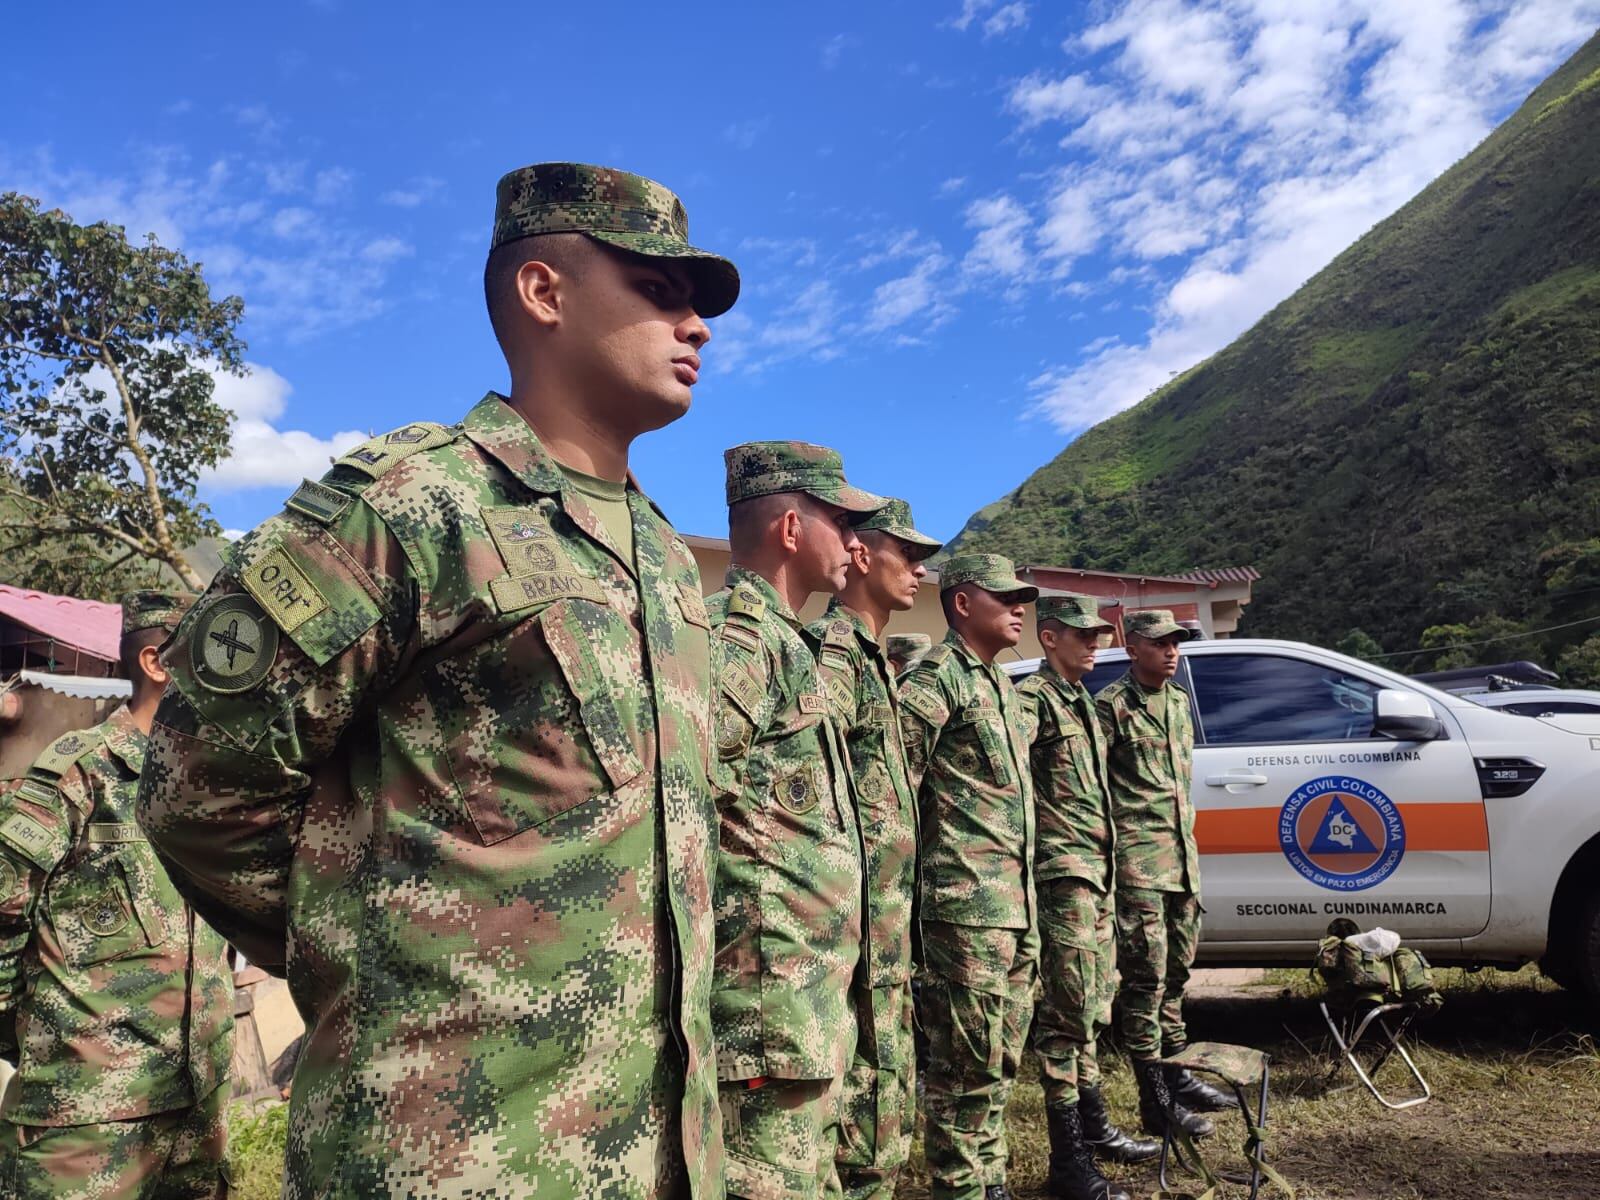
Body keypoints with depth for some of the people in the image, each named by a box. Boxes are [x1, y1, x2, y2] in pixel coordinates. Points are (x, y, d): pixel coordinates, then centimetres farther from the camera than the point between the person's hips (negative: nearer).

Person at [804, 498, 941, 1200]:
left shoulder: (871, 655, 18)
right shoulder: (833, 650, -14)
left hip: (888, 926, 10)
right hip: (862, 928, -10)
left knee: (889, 1108, 18)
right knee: (869, 1123, -2)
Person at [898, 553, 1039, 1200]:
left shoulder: (1001, 684, 18)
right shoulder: (936, 676, -10)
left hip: (1016, 903, 9)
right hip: (965, 902, -9)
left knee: (1000, 1057, 17)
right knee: (966, 1062, -2)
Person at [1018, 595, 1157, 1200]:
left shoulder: (1081, 699, 18)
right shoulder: (1033, 697, -11)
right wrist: (1037, 857, -22)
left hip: (1097, 873, 9)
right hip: (1064, 874, -9)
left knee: (1090, 1008, 18)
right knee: (1068, 1013, -4)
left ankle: (1094, 1128, 31)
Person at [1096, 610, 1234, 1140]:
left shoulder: (1178, 700, 16)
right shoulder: (1112, 705, -9)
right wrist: (1110, 844, -14)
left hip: (1182, 855, 8)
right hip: (1138, 859, -8)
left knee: (1175, 972, 16)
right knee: (1146, 977, -4)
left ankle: (1176, 1075, 29)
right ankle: (1155, 1100, 4)